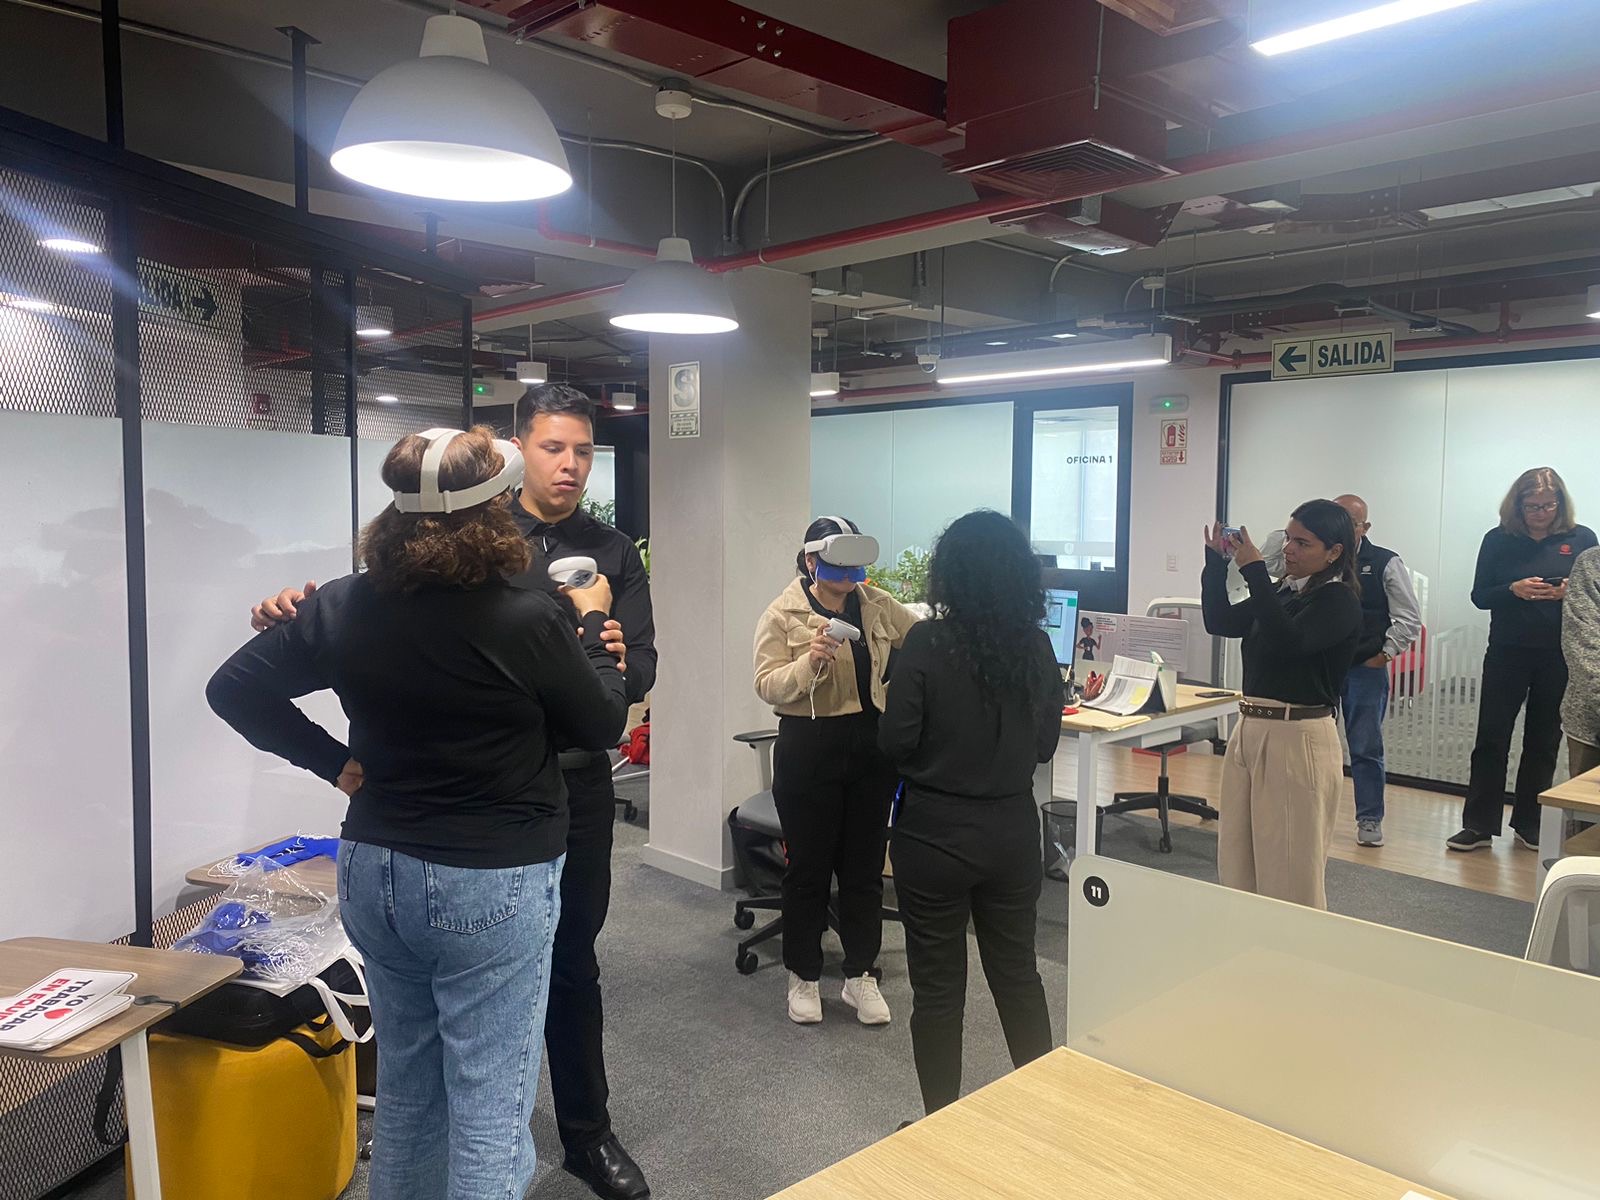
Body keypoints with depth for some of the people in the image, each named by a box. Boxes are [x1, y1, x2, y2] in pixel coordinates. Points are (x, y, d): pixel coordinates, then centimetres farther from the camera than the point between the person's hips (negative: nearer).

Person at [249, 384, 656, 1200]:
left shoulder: (612, 553, 4)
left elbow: (642, 671, -4)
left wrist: (618, 662, -28)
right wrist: (300, 607, -28)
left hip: (577, 788, 2)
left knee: (572, 962, 15)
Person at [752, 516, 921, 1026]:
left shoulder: (878, 605, 4)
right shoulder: (782, 615, -7)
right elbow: (767, 686, -14)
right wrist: (809, 663, -30)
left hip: (871, 745, 4)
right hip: (809, 748, -3)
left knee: (865, 865, 12)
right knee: (808, 867, 8)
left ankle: (861, 975, 27)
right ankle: (804, 977, 25)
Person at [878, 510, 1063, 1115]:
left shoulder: (927, 643, -17)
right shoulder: (1035, 646, -4)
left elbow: (896, 742, -14)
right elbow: (1045, 743, 5)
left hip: (935, 834, -4)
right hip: (1013, 832, 4)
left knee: (938, 987, 11)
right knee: (1018, 973, 21)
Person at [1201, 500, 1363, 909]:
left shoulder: (1341, 602, -10)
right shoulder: (1283, 591, 12)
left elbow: (1288, 642, -25)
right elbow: (1220, 622, 9)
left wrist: (1254, 570, -25)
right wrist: (1217, 563, -3)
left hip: (1298, 740, -8)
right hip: (1250, 730, 8)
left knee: (1290, 870, 2)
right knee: (1237, 863, 13)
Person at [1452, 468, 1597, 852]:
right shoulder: (1498, 540, 0)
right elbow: (1479, 596, 0)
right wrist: (1514, 590, -19)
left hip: (1559, 657, 1)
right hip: (1507, 652, 0)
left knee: (1543, 743, 10)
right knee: (1491, 738, 0)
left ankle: (1530, 827, 22)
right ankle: (1479, 825, 7)